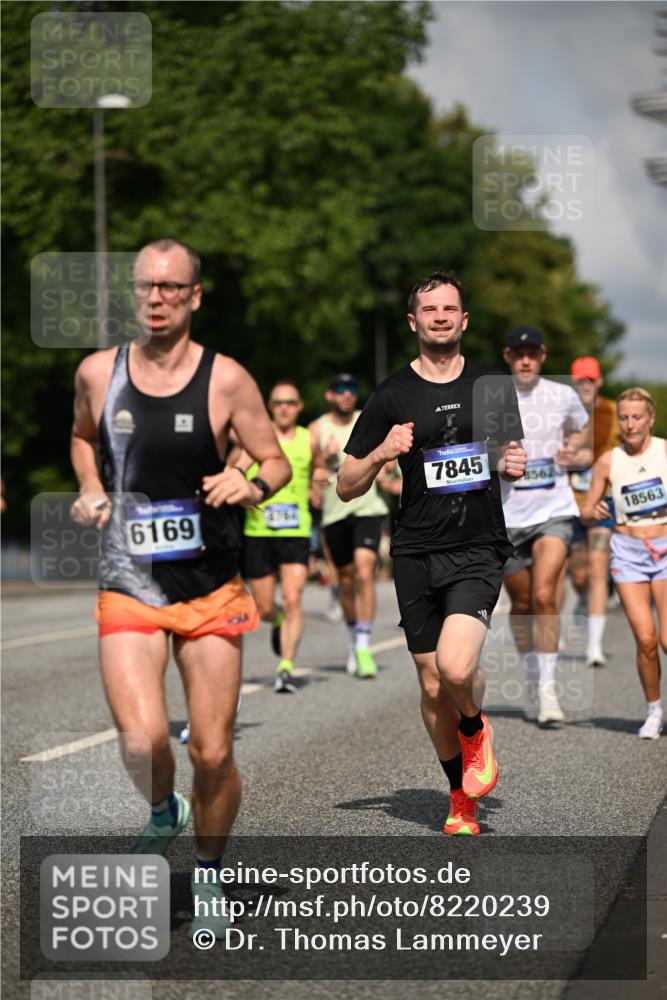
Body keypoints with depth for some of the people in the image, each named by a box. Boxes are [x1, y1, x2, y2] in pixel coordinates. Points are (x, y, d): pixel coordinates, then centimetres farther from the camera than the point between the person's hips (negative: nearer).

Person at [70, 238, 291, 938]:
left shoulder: (225, 379, -6)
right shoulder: (98, 373, 0)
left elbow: (277, 462, 3)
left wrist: (251, 487, -18)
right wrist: (91, 490, 4)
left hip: (211, 590, 0)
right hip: (126, 586, 1)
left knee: (212, 753, 2)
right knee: (142, 741, -18)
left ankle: (209, 875, 27)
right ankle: (163, 812, 17)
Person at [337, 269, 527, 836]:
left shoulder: (493, 386, 8)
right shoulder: (392, 397, 2)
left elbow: (512, 456, 22)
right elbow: (346, 487, 3)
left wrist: (516, 465, -1)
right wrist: (381, 455, -16)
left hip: (480, 549, -1)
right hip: (417, 553, 1)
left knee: (456, 667, -22)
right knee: (433, 687, 5)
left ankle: (475, 729, 13)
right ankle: (461, 796, 25)